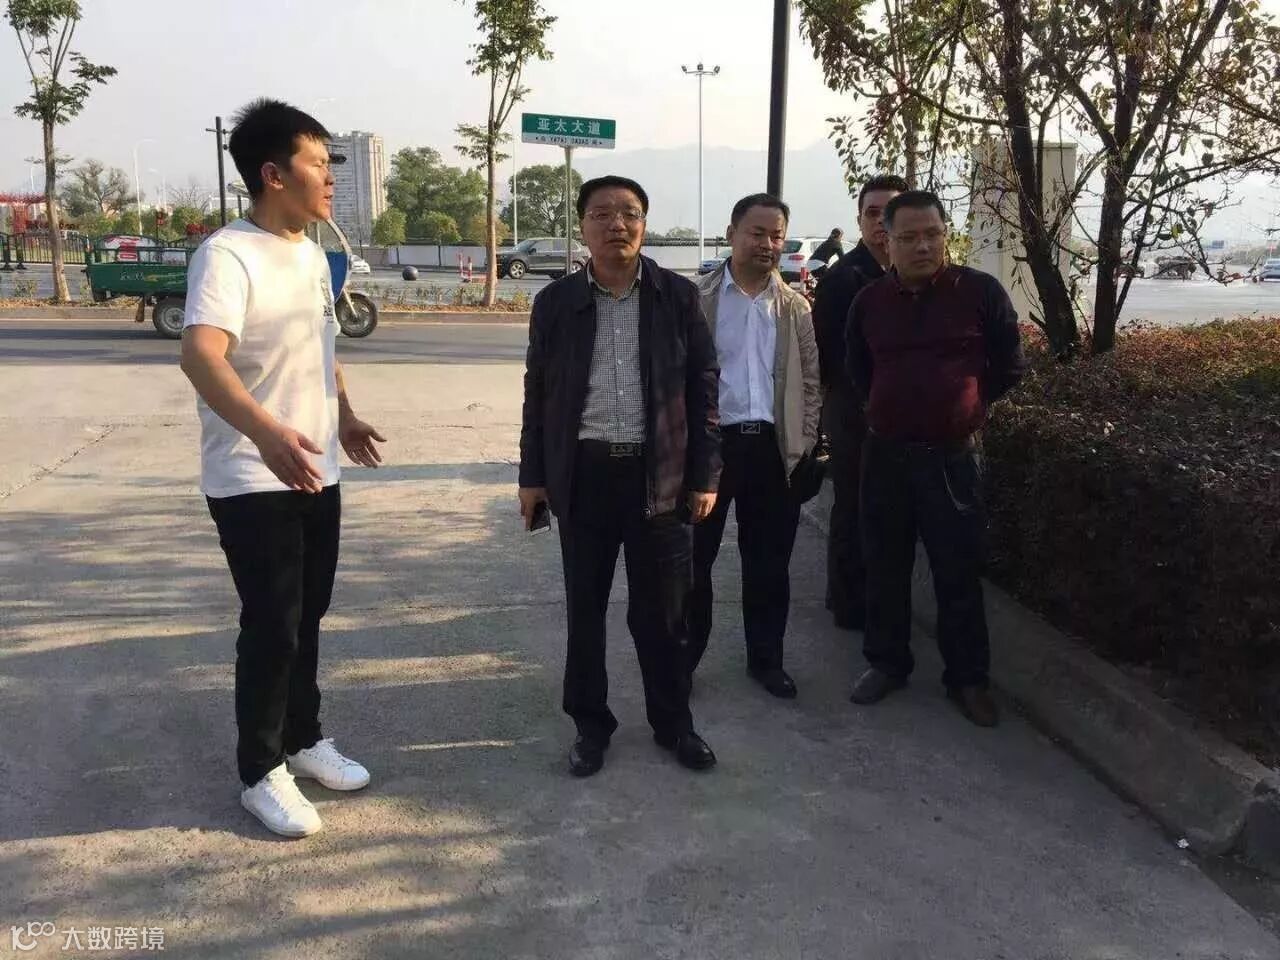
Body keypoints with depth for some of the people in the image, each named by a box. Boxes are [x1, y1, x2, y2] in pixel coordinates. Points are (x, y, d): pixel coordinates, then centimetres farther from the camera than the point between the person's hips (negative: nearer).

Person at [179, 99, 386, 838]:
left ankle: (304, 738, 34)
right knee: (272, 625, 0)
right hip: (252, 481, -8)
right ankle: (262, 772, 17)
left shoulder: (313, 255, 8)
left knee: (308, 616, 17)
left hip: (316, 472, 8)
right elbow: (201, 356, -36)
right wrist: (265, 430, -51)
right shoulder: (227, 255, -19)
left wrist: (345, 417, 25)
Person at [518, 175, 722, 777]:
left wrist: (705, 475, -1)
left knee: (662, 612, 9)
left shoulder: (678, 296, 1)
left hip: (660, 474, -1)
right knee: (585, 609, 10)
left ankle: (674, 724, 27)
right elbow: (537, 393, 7)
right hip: (584, 474, 1)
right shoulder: (556, 302, 3)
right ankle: (591, 725, 27)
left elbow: (704, 388, 2)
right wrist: (532, 475, 5)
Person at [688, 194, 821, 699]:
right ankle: (683, 657, 21)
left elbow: (810, 380, 11)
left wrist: (806, 446, 4)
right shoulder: (696, 297, -1)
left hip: (774, 447, 3)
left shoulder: (795, 306, 9)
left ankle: (766, 658, 25)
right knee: (694, 557, 6)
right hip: (708, 442, -2)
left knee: (769, 562, 11)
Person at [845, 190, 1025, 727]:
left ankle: (967, 678, 18)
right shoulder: (870, 300, 3)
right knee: (885, 566, 12)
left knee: (959, 571, 4)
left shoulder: (981, 292, -6)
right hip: (885, 453, 3)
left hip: (953, 455, -3)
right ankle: (886, 662, 27)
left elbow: (1009, 366, 3)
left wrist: (968, 406, 7)